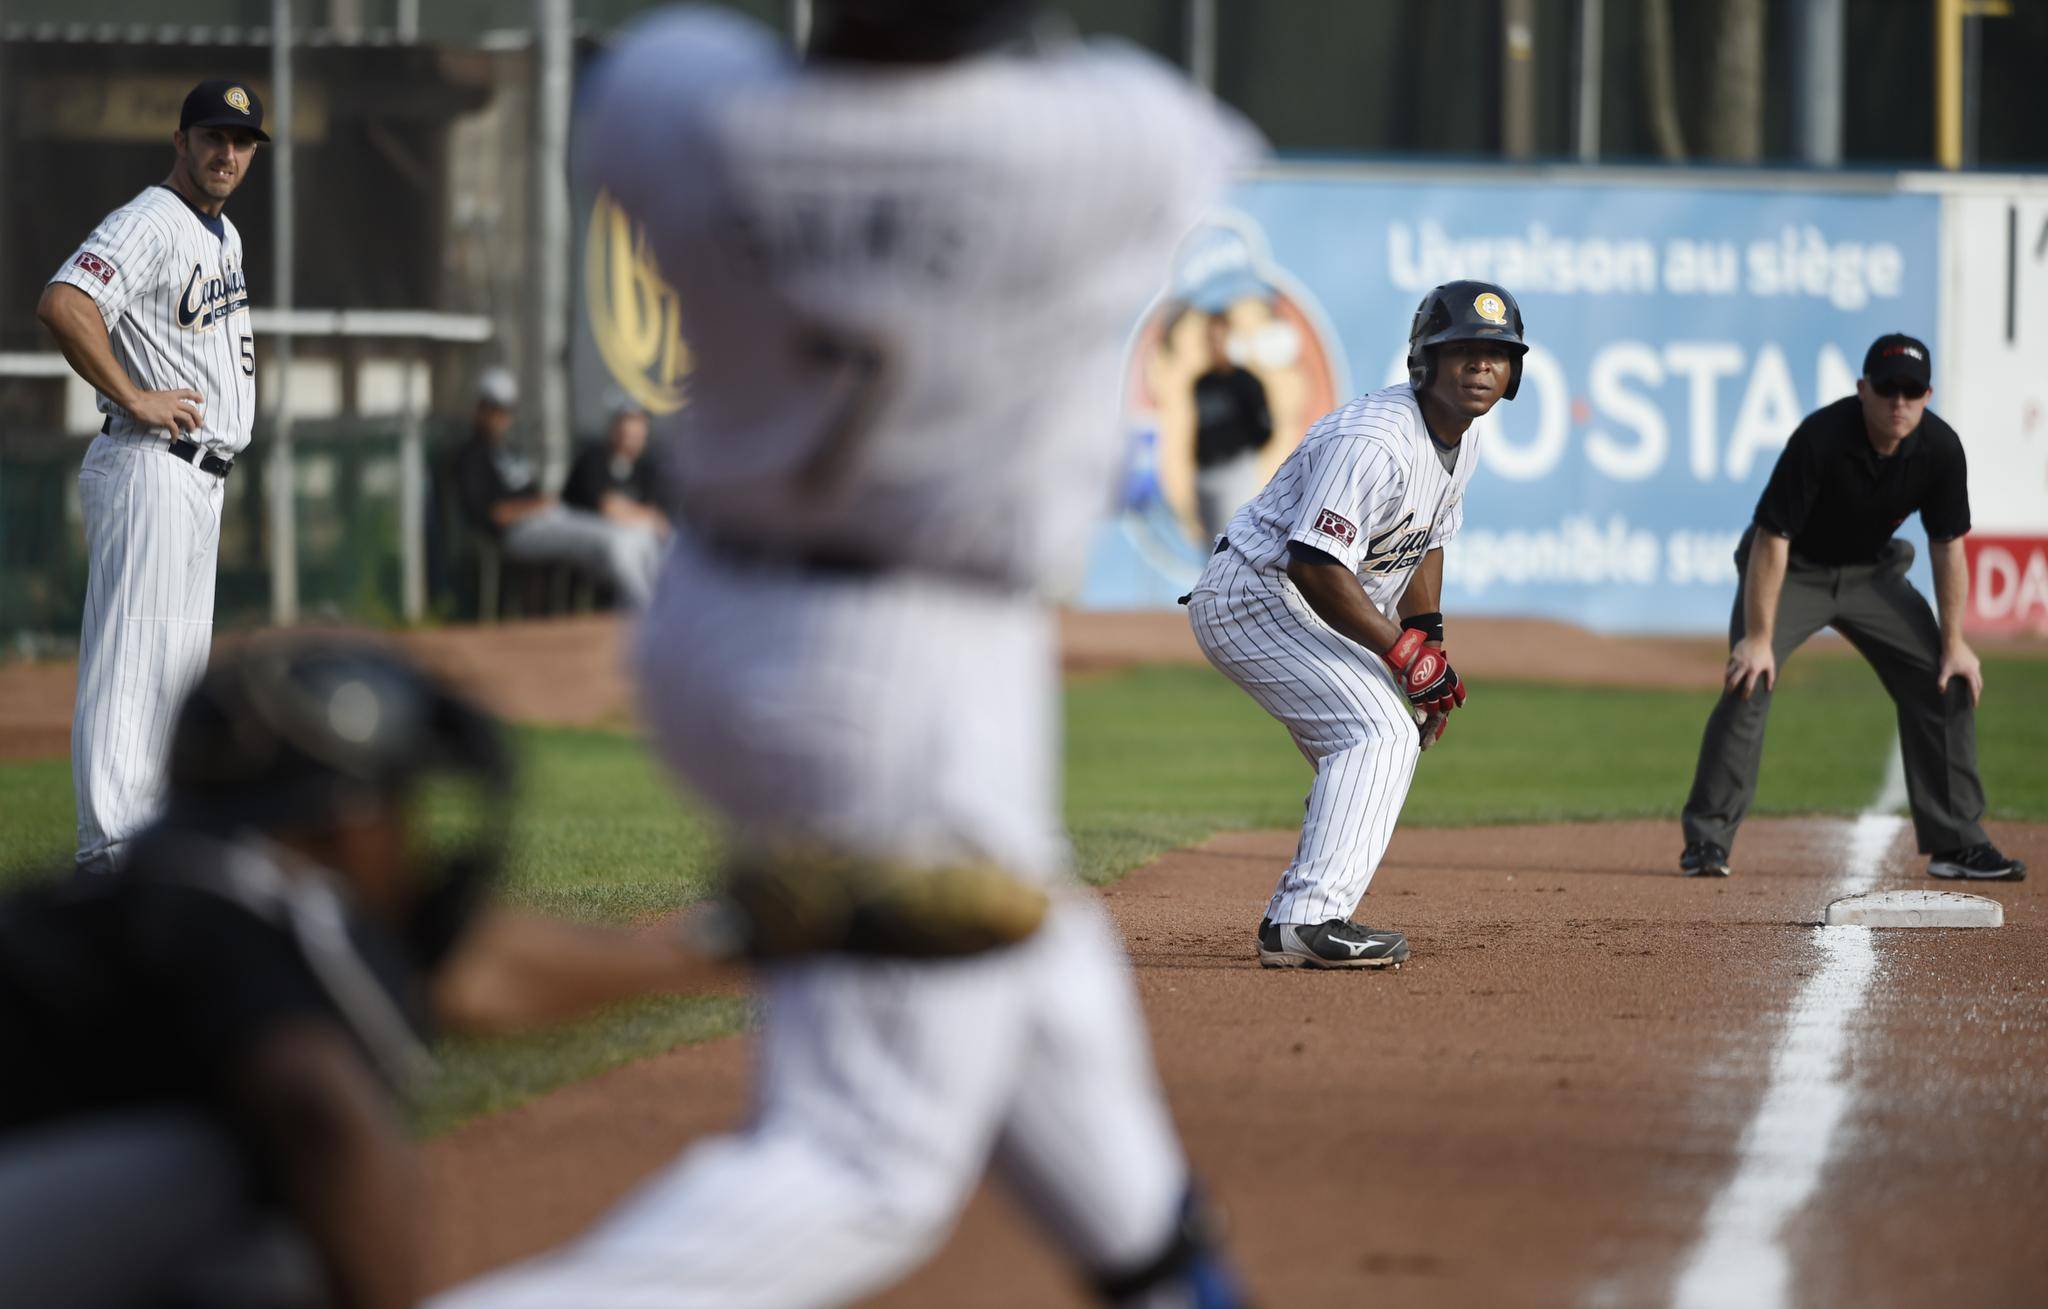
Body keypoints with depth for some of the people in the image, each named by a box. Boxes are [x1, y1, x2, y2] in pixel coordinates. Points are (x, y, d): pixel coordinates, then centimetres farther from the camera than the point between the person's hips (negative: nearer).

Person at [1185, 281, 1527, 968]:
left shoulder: (1461, 444, 6)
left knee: (1392, 740, 14)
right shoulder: (1375, 441, -27)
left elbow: (1427, 539, 21)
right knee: (1377, 732, -22)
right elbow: (1317, 565, -31)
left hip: (1308, 607, 11)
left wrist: (1428, 642, 11)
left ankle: (1293, 921, 15)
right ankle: (1308, 921, -30)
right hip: (1254, 595, -11)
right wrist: (1402, 652, -25)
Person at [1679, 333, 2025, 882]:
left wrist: (1954, 643, -8)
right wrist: (1759, 638, -30)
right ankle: (1706, 839, -16)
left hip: (1871, 573, 5)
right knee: (1748, 682, -23)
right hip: (1792, 569, -4)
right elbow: (1772, 537, -28)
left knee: (1947, 683, -4)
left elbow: (1948, 546, -6)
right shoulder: (1820, 437, -31)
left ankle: (1956, 843, 6)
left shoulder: (1940, 447, -18)